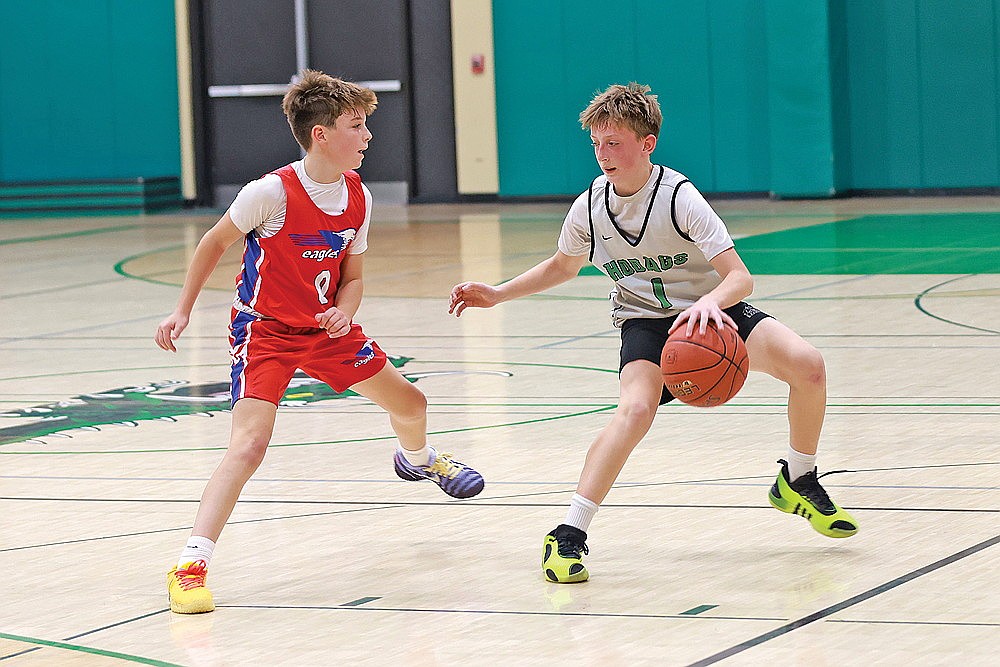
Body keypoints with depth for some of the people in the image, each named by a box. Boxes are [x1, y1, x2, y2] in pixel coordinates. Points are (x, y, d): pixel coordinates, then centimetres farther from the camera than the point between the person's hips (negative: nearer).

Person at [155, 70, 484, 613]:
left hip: (327, 327, 6)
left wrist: (343, 312, -16)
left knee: (409, 403, 18)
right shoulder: (272, 192, -25)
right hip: (265, 329, -6)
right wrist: (183, 310, -7)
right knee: (249, 444, -25)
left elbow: (352, 277, 5)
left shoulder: (358, 198, -7)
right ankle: (190, 567, -25)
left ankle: (417, 458, 56)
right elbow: (214, 243, -8)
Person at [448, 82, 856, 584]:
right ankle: (569, 534, -31)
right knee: (636, 408, -32)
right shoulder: (589, 207, -7)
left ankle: (797, 482, 3)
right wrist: (497, 294, 8)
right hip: (644, 321, 1)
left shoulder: (678, 198, -20)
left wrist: (710, 302, -47)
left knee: (806, 364, -23)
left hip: (709, 311, -1)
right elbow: (562, 266, 16)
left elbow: (740, 275, -25)